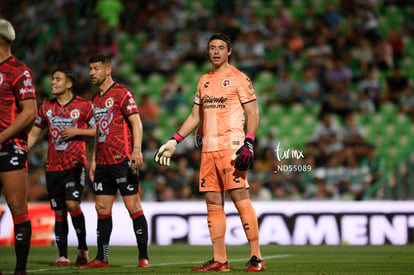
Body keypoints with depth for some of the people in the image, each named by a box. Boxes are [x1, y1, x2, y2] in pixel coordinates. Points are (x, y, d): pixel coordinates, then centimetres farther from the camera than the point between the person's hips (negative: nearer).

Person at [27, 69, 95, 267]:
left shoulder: (84, 106, -2)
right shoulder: (46, 107, 11)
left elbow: (98, 130, 1)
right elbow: (34, 134, 17)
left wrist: (77, 131, -12)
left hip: (75, 163, -4)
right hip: (53, 166, 4)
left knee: (72, 204, -19)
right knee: (59, 212, 4)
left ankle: (83, 248, -2)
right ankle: (63, 256, 9)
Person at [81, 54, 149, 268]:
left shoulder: (122, 93, -5)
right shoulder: (96, 99, 19)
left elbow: (136, 122, -12)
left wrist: (137, 150, -23)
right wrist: (93, 159, 20)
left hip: (123, 160, -8)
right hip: (103, 162, 8)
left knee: (133, 206, -6)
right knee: (102, 208, 7)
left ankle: (143, 257, -3)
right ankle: (101, 258, 11)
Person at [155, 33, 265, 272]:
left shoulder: (238, 78, 0)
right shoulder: (204, 81, 19)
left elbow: (253, 114, -4)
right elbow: (195, 116, 25)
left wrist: (248, 144, -17)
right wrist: (174, 142, 19)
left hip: (231, 146, -7)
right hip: (208, 149, 7)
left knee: (241, 199, -12)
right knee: (213, 203, 4)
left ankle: (256, 257, -10)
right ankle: (220, 260, 6)